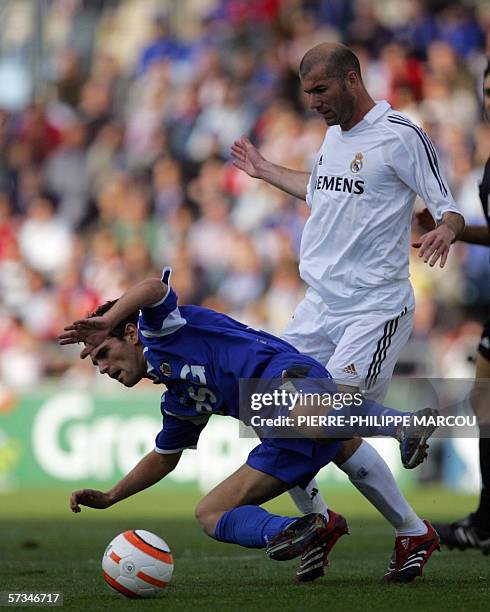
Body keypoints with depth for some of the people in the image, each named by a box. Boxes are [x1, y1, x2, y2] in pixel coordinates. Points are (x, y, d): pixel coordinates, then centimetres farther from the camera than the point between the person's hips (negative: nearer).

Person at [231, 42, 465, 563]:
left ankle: (413, 533, 3)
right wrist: (266, 172, 45)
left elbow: (448, 208, -9)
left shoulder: (399, 135, -10)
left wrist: (447, 230, -31)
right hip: (319, 306, 8)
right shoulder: (334, 133, 14)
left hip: (375, 310, -8)